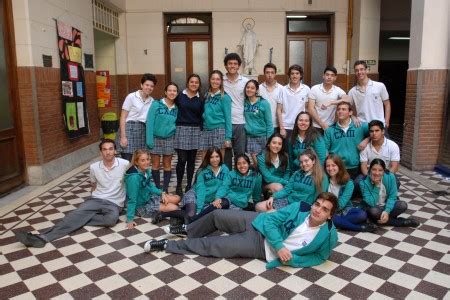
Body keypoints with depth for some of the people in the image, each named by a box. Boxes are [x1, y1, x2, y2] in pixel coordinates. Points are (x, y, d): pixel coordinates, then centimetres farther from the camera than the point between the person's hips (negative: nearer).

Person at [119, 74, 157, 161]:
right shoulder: (131, 97, -3)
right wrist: (123, 136, -12)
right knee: (127, 162, -11)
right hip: (129, 129, -5)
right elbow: (123, 117, -5)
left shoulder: (152, 101, 11)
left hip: (143, 131, 5)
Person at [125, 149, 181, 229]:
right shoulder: (134, 177, -30)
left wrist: (162, 193, -5)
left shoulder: (146, 170, -6)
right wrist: (130, 219, -26)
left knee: (176, 199, 6)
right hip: (141, 206, -8)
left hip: (149, 197, 8)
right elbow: (132, 199, -27)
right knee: (174, 208, -15)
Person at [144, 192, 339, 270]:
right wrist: (279, 245, -23)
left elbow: (318, 257, -2)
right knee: (217, 215, -7)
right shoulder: (299, 208, -9)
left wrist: (291, 258, -19)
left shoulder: (328, 236, -12)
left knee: (211, 246, -7)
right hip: (260, 225, 2)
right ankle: (188, 230, 26)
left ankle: (167, 245, 9)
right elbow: (271, 220, -9)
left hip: (261, 248, -2)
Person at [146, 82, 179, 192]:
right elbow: (150, 122, -10)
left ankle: (165, 189, 18)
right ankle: (158, 188, 18)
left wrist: (176, 139, -5)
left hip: (169, 139, 2)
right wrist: (149, 139, -15)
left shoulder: (176, 108, 3)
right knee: (155, 165, 4)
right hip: (156, 138, -2)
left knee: (167, 165, 8)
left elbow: (176, 124, 6)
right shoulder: (156, 104, -7)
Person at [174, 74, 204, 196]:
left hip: (195, 131, 2)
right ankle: (179, 186, 10)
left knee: (191, 160, 7)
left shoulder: (200, 100, 10)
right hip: (181, 129, -2)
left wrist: (200, 129, 2)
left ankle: (189, 185, 17)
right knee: (182, 160, -4)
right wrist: (174, 124, -1)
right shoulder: (180, 96, 3)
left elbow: (201, 117, 10)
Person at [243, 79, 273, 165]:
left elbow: (269, 122, -5)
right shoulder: (244, 102, 3)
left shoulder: (264, 103, -5)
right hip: (249, 137, 2)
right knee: (255, 160, -1)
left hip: (262, 136, -2)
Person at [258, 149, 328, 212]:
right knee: (259, 207, -12)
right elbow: (286, 189, 11)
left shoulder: (322, 178, -1)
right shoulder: (297, 173, 15)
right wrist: (273, 197, -4)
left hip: (303, 206, -6)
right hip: (288, 200, 6)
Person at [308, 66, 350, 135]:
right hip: (317, 126, -1)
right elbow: (311, 109, -7)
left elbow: (348, 100, -19)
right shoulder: (314, 89, -4)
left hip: (331, 127, 1)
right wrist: (322, 124, -12)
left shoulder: (338, 90, 0)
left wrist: (330, 102, -30)